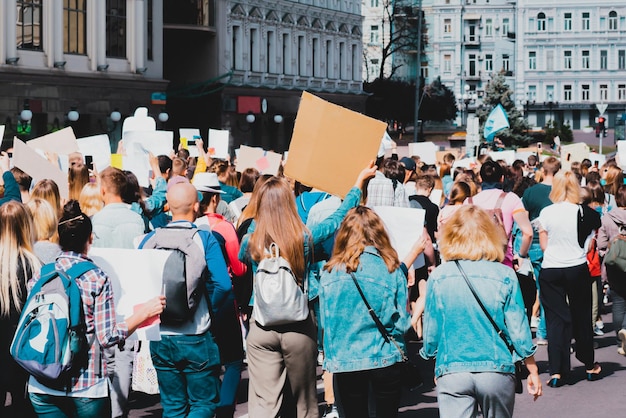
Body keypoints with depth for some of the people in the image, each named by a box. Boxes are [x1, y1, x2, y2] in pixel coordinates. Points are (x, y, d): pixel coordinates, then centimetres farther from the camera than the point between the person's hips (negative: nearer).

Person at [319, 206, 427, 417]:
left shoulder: (329, 273, -5)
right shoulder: (391, 270, -7)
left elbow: (325, 320, 7)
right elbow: (402, 322, -3)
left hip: (343, 361, 1)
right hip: (386, 359, -1)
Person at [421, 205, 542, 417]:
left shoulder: (438, 277, -3)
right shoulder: (505, 276, -4)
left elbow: (431, 332, 2)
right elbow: (518, 330, -1)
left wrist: (429, 352, 23)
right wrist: (533, 372, 10)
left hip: (452, 375, -1)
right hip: (497, 372, 1)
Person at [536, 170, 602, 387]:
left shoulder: (546, 213, -5)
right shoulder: (582, 212, -8)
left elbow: (543, 245, 0)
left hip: (550, 270, 0)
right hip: (577, 269, 0)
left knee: (556, 318, 3)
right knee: (581, 316, 14)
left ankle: (556, 371, -4)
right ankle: (590, 366, 26)